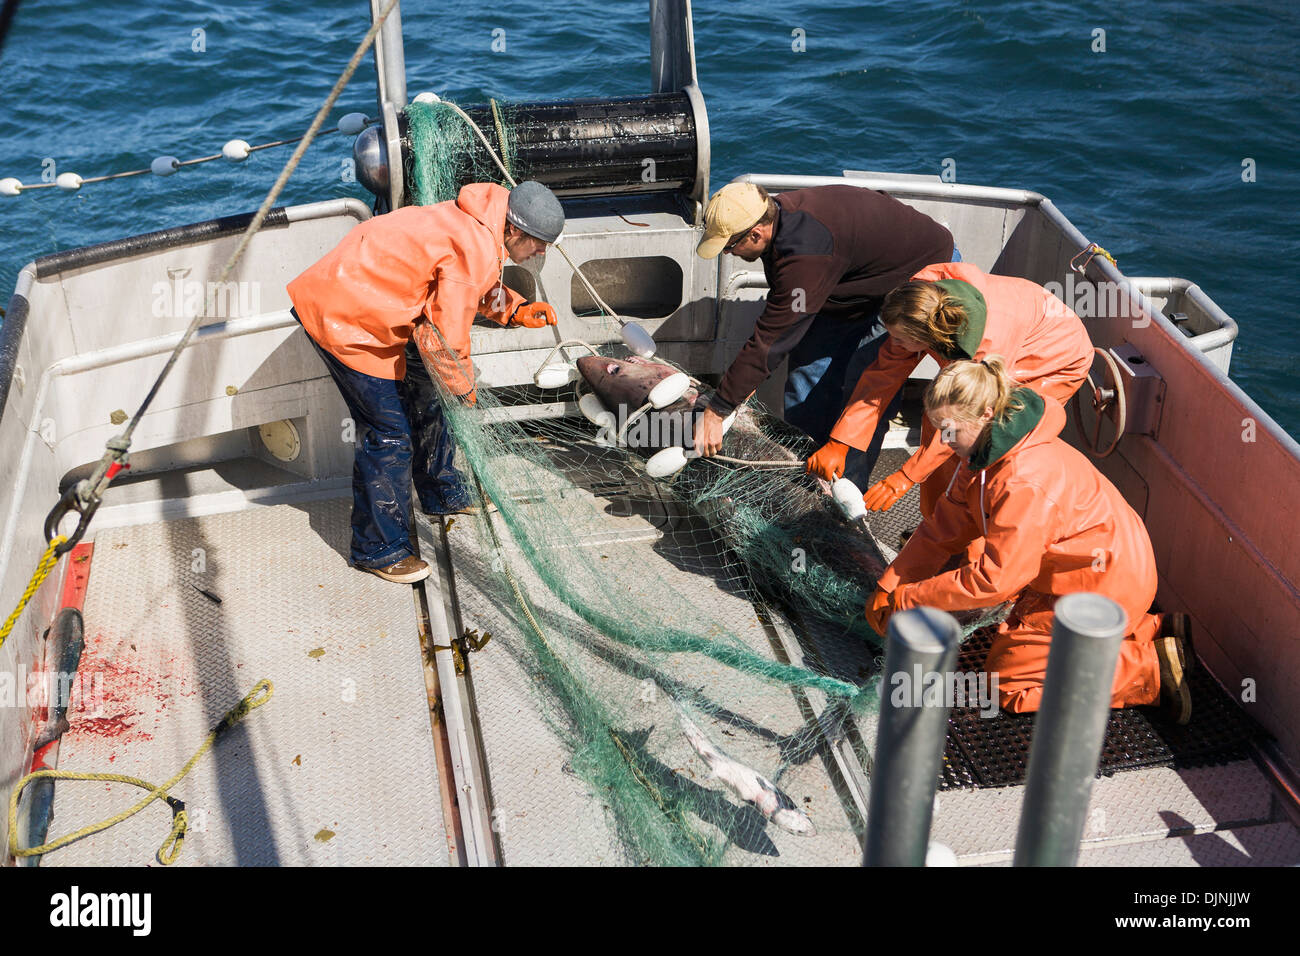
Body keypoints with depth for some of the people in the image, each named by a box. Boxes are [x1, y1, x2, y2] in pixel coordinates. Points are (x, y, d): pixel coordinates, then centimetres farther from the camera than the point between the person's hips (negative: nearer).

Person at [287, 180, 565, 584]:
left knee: (423, 399, 21)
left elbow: (479, 289, 20)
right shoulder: (476, 251, -27)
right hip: (344, 317, -10)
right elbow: (443, 338, -24)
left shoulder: (479, 225, 2)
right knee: (389, 431, -6)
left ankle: (443, 495, 41)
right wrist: (465, 389, -7)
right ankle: (378, 550, 6)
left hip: (368, 304, 10)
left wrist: (517, 310, 3)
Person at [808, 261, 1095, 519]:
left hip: (1059, 361, -7)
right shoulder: (920, 301, -27)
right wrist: (839, 442, -21)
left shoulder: (992, 341, -44)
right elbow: (885, 373, -18)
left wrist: (905, 478, -29)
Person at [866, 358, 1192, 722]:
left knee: (1007, 682, -3)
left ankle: (1150, 669, -2)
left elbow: (994, 579, -29)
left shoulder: (1025, 483, -33)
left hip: (1102, 589, -10)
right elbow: (945, 527, 2)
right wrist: (887, 588, -4)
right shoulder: (987, 452, -3)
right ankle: (1153, 629, 23)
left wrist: (910, 599, -21)